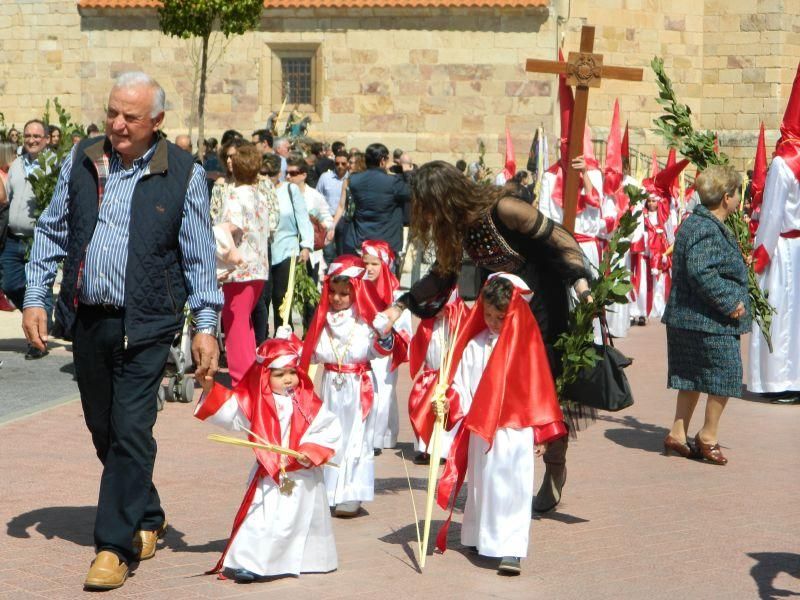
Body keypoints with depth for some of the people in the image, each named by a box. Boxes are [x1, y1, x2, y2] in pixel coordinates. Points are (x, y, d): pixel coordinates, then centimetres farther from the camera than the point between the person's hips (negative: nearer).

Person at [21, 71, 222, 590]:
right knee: (103, 430, 14)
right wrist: (35, 298, 5)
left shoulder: (183, 174, -4)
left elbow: (200, 256, -1)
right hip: (87, 319, 5)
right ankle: (147, 519, 34)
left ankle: (115, 546, -1)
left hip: (145, 325, -4)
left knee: (131, 432, -8)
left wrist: (207, 324, -6)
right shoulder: (81, 161, 6)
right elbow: (52, 232, 13)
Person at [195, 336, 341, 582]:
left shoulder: (309, 404, -4)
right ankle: (249, 563, -5)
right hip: (269, 476, 0)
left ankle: (304, 561, 28)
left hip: (303, 477, 0)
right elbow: (228, 412, 3)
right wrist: (210, 389, -7)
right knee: (261, 519, -7)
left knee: (303, 519, 12)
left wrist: (311, 452, -19)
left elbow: (330, 431, -7)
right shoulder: (256, 403, 0)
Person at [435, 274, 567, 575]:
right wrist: (448, 403, -18)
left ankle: (511, 550, -8)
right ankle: (481, 538, 27)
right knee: (482, 485, 13)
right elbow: (462, 384, 3)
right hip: (480, 431, 3)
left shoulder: (525, 344, -3)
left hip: (516, 431, -3)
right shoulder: (474, 345, 2)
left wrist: (541, 433, 1)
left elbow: (538, 389, 0)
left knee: (512, 489, -6)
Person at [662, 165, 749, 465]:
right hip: (711, 322, -10)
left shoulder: (694, 223, 14)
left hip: (687, 317, 10)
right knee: (725, 373, 1)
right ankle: (709, 435, 10)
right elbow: (701, 272, -28)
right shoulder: (708, 231, -19)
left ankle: (678, 433, 20)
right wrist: (730, 302, -21)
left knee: (692, 378, 15)